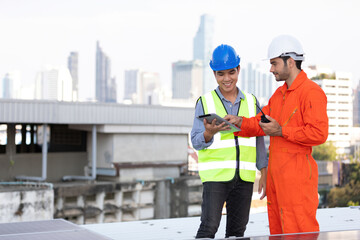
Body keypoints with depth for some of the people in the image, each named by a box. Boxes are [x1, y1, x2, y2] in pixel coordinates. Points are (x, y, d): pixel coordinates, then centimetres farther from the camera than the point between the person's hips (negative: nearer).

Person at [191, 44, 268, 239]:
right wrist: (210, 132, -22)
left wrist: (264, 174, 8)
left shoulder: (251, 102, 11)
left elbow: (259, 139, 14)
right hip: (215, 174, -3)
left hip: (244, 177, 3)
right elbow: (196, 142, -1)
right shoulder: (205, 102, 2)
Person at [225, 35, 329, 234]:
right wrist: (240, 121, -1)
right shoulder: (279, 94, 20)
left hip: (297, 176, -9)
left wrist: (281, 131, -17)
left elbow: (319, 133, -19)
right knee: (277, 230, 13)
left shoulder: (311, 92, -10)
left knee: (299, 232, -5)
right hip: (276, 173, 9)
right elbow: (261, 122, 18)